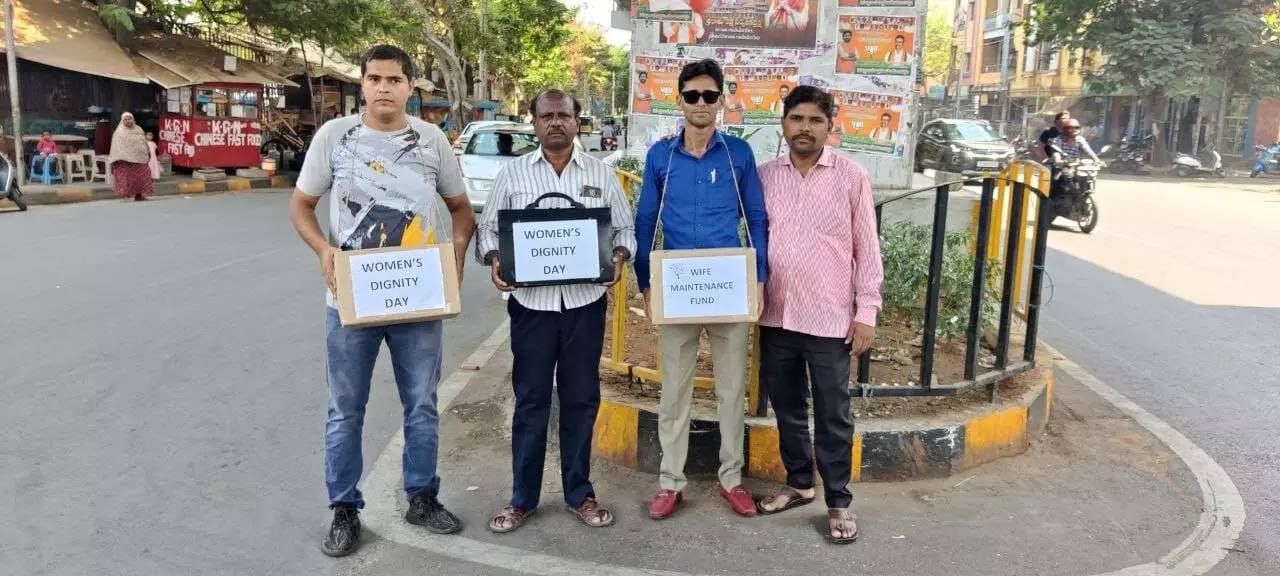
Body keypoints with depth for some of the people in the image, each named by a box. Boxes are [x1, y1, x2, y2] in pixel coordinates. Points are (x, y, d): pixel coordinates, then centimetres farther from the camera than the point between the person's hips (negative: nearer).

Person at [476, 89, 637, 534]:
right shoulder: (512, 174, 4)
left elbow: (625, 228, 8)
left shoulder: (601, 173, 6)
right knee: (530, 400, 7)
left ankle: (579, 493, 25)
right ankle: (523, 498, 21)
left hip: (585, 301, 1)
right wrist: (494, 259, -14)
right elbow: (488, 227, 6)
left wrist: (619, 256, -13)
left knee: (581, 399, 10)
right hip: (532, 302, -1)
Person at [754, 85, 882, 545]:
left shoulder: (851, 176, -3)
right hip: (776, 316, 3)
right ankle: (798, 483, 34)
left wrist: (866, 313, -6)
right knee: (786, 408, 16)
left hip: (829, 319, -3)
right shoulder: (765, 175, 5)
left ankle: (838, 502, 20)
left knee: (833, 416, 5)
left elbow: (867, 249, -2)